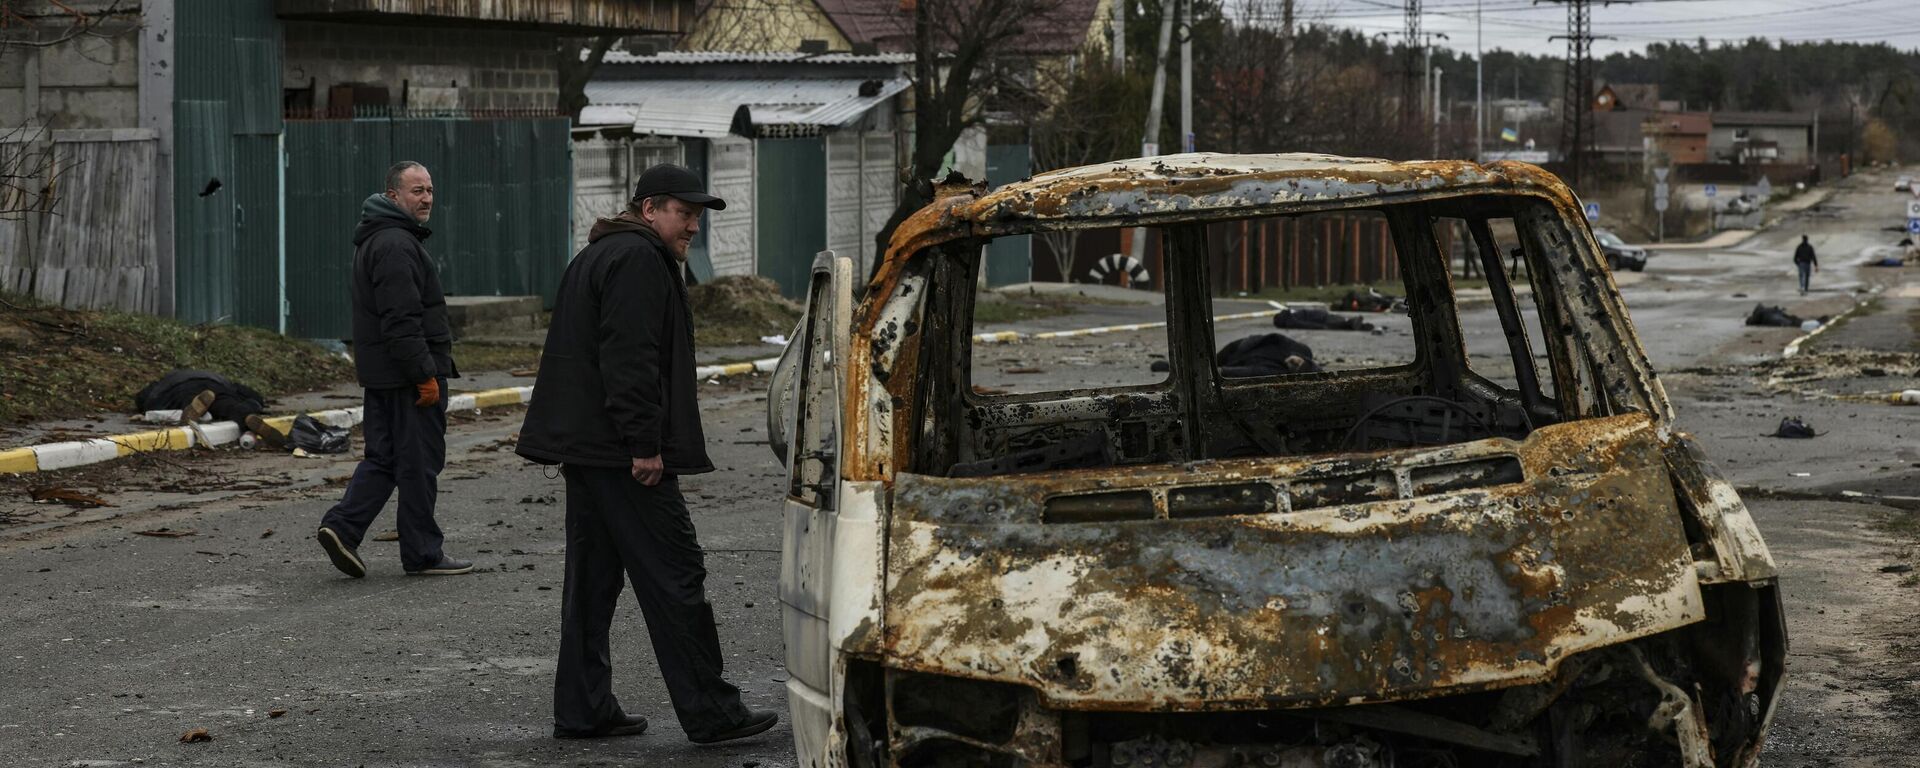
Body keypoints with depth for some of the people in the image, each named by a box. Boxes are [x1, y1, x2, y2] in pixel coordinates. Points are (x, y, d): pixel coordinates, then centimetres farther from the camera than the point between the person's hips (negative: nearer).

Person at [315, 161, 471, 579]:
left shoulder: (375, 239, 18)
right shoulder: (396, 245, -17)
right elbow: (401, 320, -24)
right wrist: (425, 376, -22)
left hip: (380, 372, 10)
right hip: (407, 375, -10)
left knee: (383, 457, 13)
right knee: (420, 462, -1)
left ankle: (342, 525, 2)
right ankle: (422, 554, 5)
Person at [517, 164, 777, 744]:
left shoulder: (597, 256, 22)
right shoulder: (638, 260, -12)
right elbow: (629, 359, -21)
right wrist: (644, 445, -22)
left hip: (584, 448, 11)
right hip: (622, 452, -11)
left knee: (593, 577, 12)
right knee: (674, 576, -7)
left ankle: (582, 711, 15)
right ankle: (709, 713, -5)